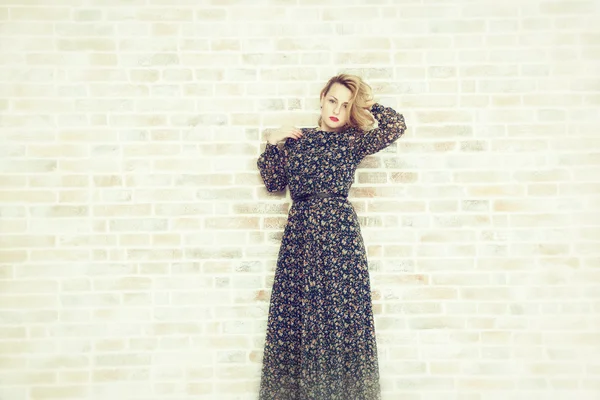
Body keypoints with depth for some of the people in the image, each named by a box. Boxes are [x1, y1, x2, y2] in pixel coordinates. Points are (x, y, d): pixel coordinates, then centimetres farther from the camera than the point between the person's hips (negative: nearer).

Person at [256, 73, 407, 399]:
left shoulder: (354, 140, 6)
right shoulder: (296, 140, 13)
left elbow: (397, 126, -5)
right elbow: (273, 183, 12)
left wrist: (368, 106, 7)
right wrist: (273, 144, 3)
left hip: (338, 231, -2)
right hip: (300, 231, 3)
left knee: (340, 310, -1)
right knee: (296, 310, 3)